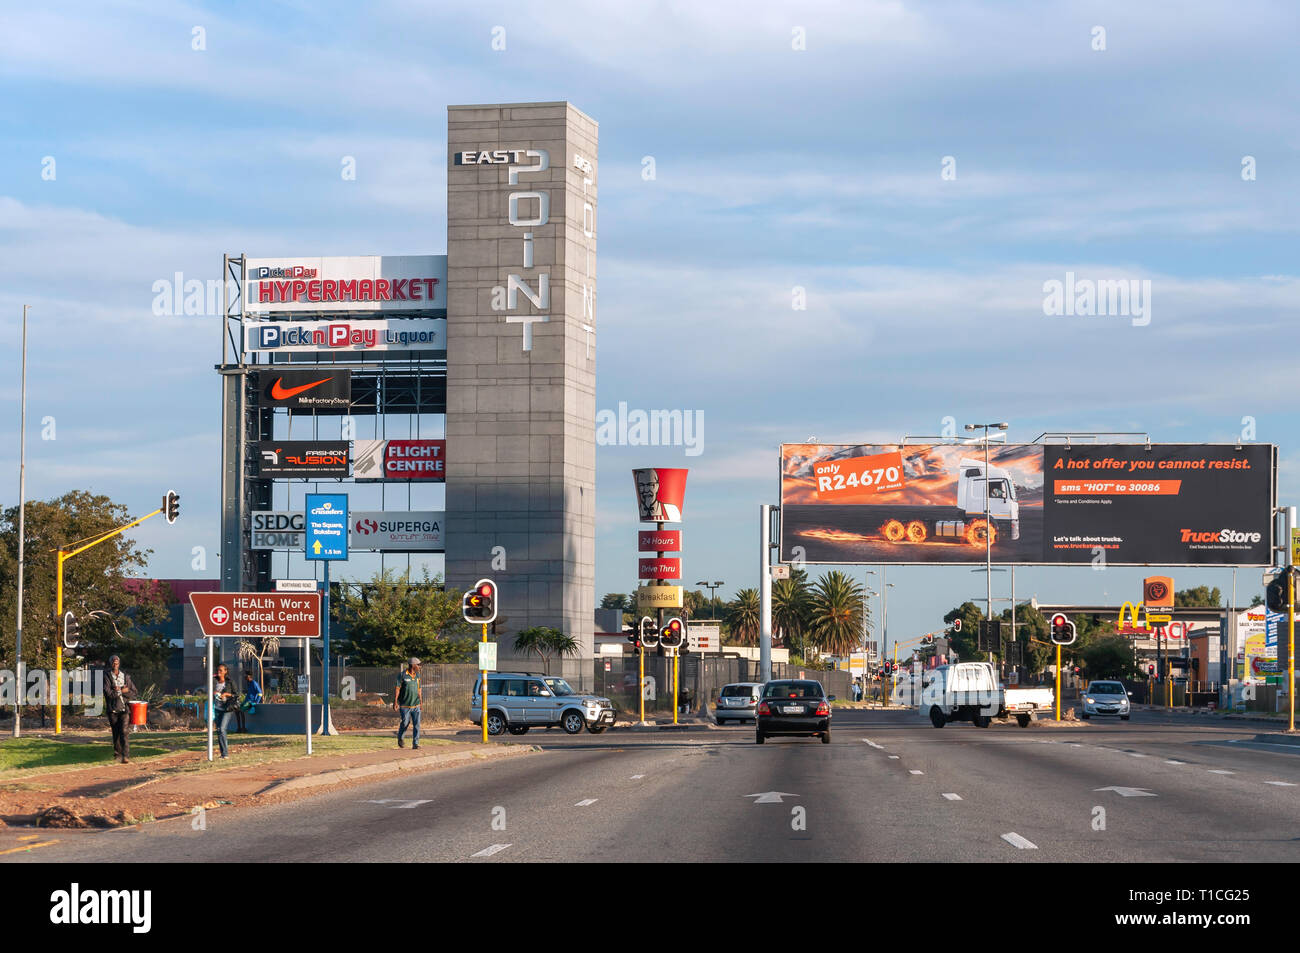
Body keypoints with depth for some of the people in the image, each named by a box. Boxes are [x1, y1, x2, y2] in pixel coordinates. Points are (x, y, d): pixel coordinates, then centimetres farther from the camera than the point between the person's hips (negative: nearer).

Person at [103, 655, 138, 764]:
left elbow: (133, 691, 7)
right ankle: (117, 753, 27)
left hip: (124, 708, 0)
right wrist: (123, 691, -8)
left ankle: (126, 756, -18)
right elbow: (108, 692, -13)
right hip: (112, 709, 0)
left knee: (124, 731, -12)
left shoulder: (125, 676, 8)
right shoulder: (107, 677, -1)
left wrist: (118, 690, -8)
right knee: (116, 732, 8)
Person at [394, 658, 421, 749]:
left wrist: (420, 701, 19)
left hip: (415, 705, 4)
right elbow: (397, 688, -9)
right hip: (405, 705, -4)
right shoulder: (402, 675, -8)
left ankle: (415, 743, -3)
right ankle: (400, 738, 26)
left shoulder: (417, 675, 10)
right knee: (405, 723, -1)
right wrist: (395, 701, -15)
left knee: (416, 724, -5)